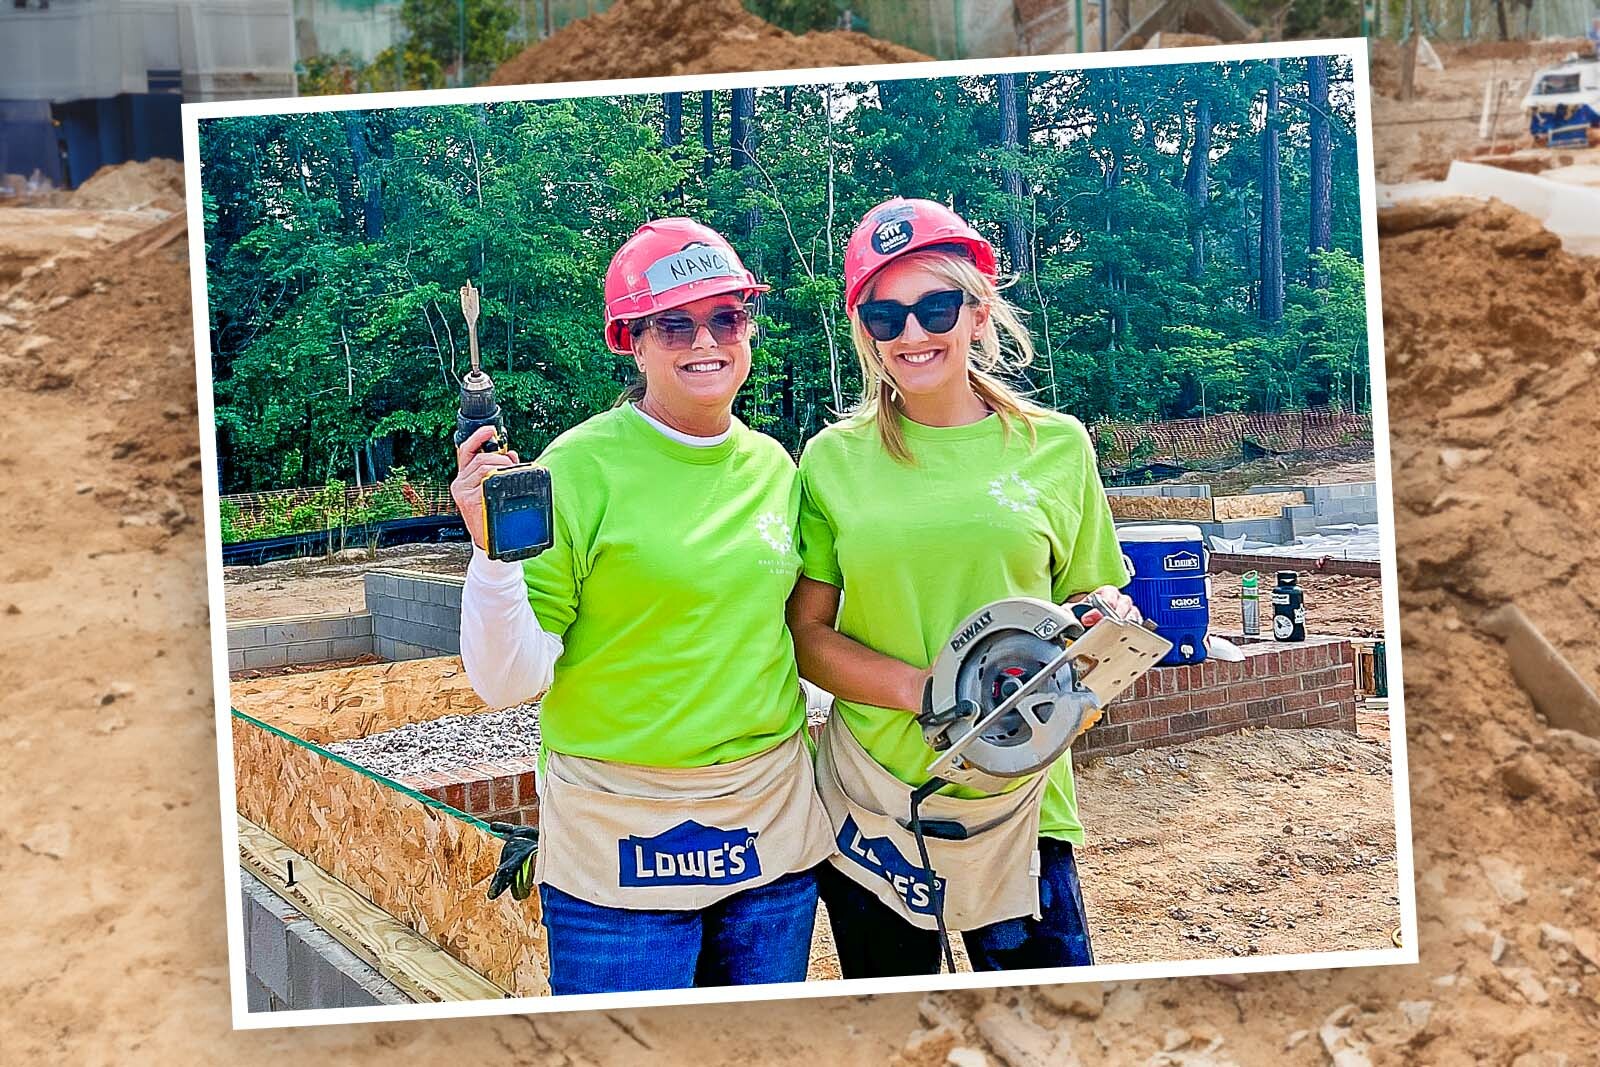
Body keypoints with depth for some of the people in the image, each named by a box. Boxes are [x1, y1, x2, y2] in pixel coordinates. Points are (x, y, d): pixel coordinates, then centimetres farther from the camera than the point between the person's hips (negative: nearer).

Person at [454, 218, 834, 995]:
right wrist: (494, 548, -27)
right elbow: (510, 682, -14)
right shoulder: (580, 469, -12)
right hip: (619, 840, -5)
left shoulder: (773, 466, 4)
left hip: (771, 821, 5)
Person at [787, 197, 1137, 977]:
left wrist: (1108, 623, -12)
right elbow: (807, 633, 0)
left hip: (1017, 797, 0)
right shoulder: (834, 459, 1)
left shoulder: (1055, 446, 2)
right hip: (870, 798, 0)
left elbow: (1090, 599, 11)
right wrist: (921, 689, -16)